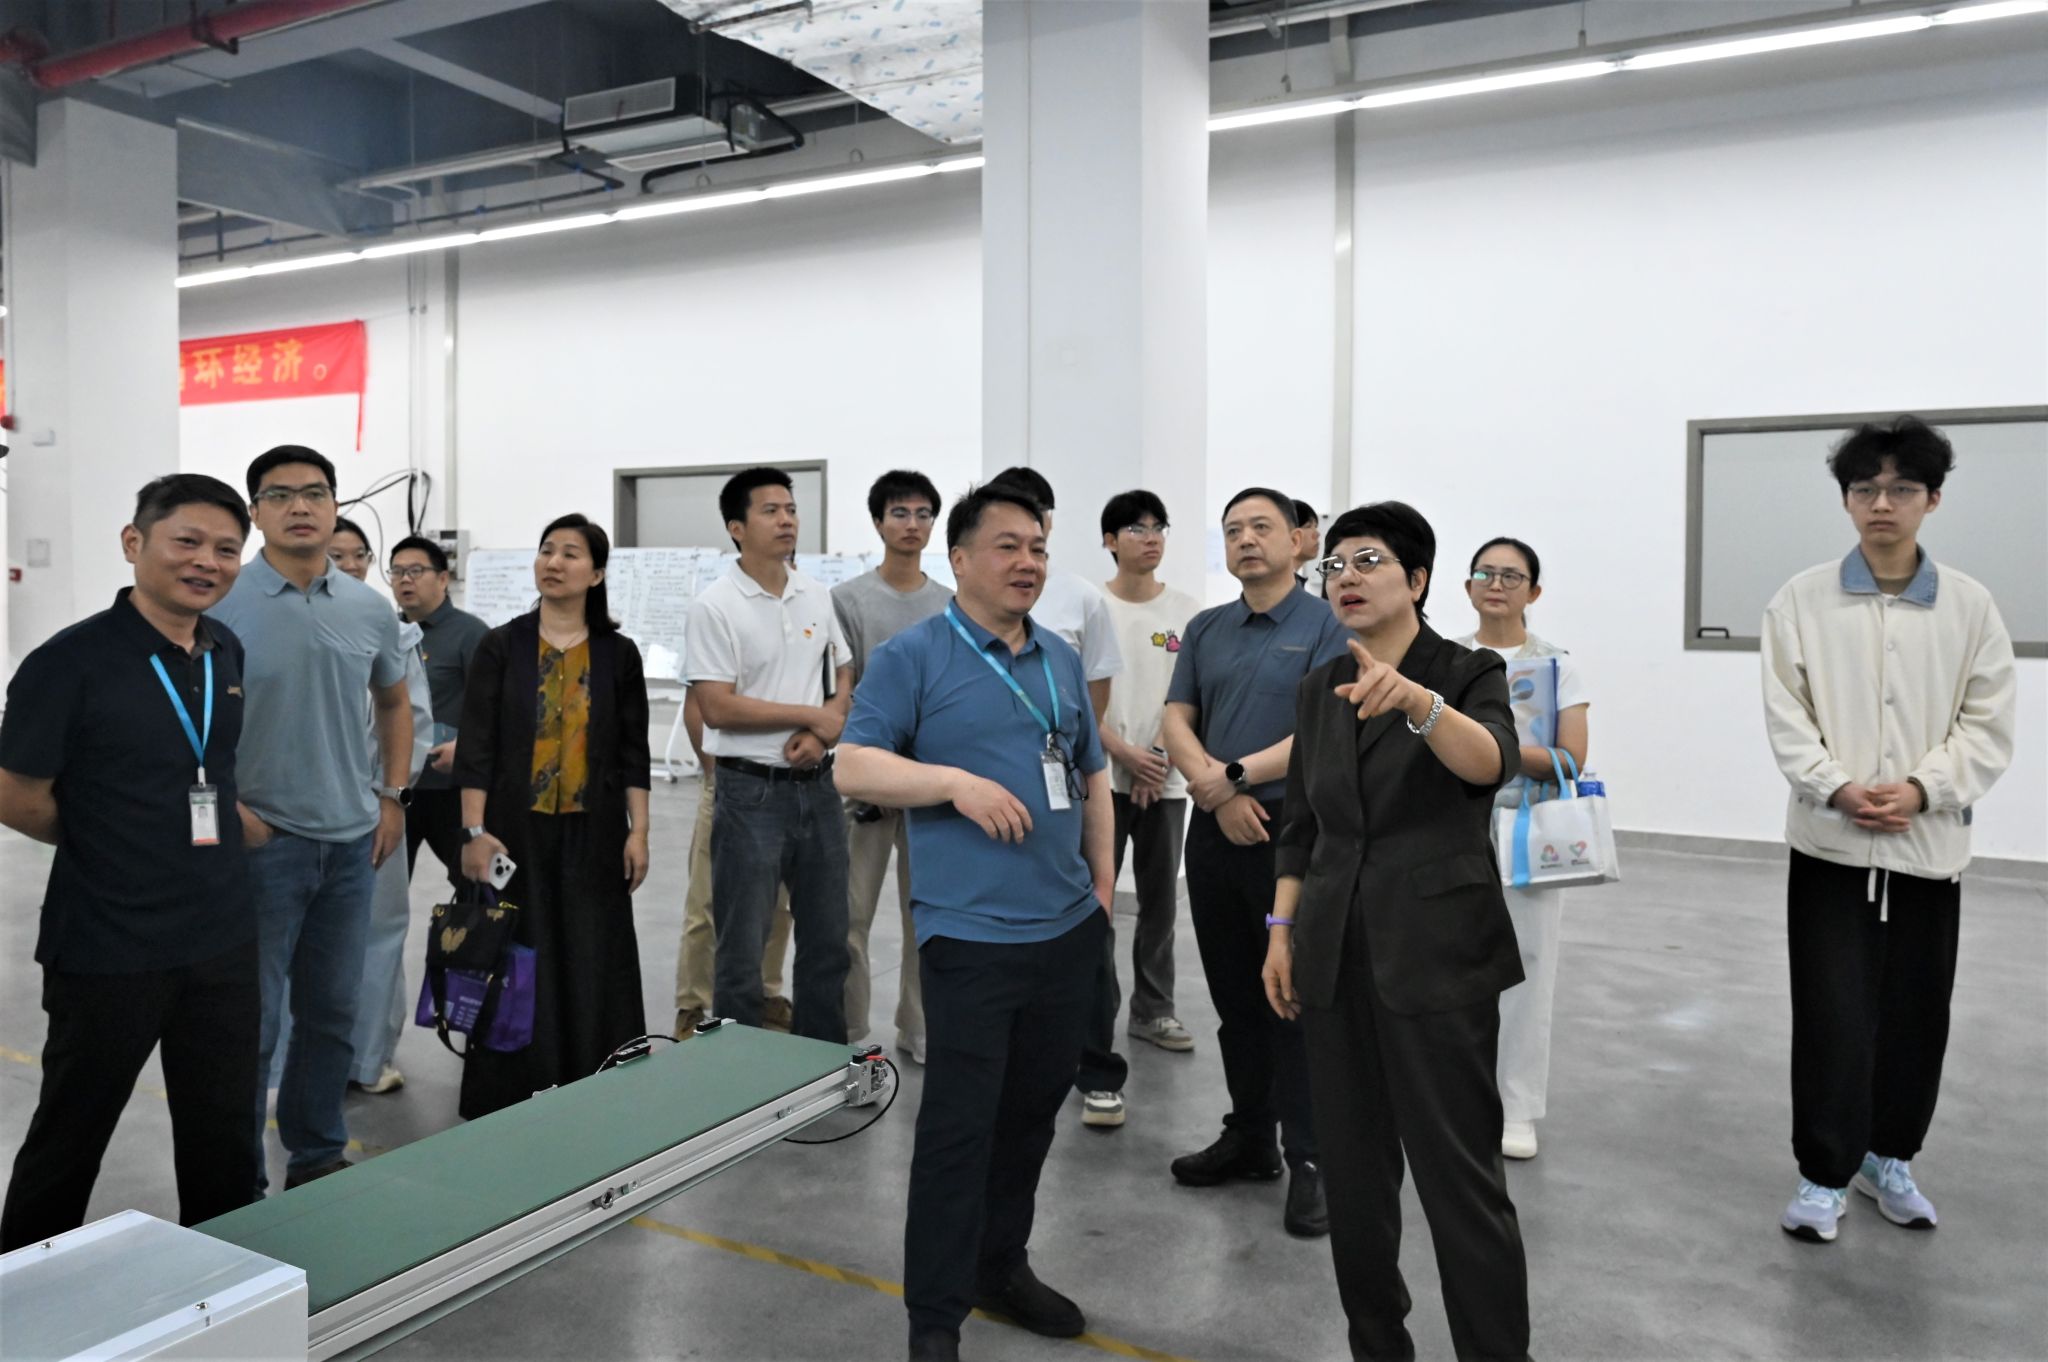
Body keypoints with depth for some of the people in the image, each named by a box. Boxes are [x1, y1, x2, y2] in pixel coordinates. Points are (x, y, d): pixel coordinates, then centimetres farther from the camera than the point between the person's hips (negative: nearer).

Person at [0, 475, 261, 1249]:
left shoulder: (227, 654, 4)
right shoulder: (70, 661, -15)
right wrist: (118, 848, 2)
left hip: (223, 939, 5)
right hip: (106, 948, -5)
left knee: (226, 1139, 15)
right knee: (70, 1135, 14)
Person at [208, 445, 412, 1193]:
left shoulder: (371, 609, 4)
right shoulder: (222, 604, -9)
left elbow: (394, 703, 18)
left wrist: (392, 796, 12)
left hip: (352, 838, 5)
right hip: (260, 841, -4)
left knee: (332, 1012, 15)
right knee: (250, 1023, 3)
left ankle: (318, 1157, 31)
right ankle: (238, 1182, 19)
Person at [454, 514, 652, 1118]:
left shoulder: (618, 653, 3)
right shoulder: (501, 646, 0)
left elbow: (633, 751, 5)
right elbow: (476, 746, -3)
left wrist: (639, 830, 0)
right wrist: (474, 830, -10)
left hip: (593, 834, 1)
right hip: (516, 831, -1)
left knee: (593, 963, 6)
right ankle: (510, 1099, 18)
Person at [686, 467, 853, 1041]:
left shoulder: (817, 596, 7)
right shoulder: (715, 605, -10)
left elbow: (844, 677, 13)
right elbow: (717, 708, -15)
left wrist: (821, 733, -7)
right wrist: (813, 714, -11)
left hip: (818, 786, 6)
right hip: (752, 791, -5)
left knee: (827, 939, 14)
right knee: (743, 949, 4)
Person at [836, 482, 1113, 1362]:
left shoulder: (1064, 660, 12)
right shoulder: (911, 657, -6)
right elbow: (855, 768, -11)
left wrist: (1102, 879, 11)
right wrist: (956, 780, -23)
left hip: (1069, 929, 6)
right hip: (971, 935, -6)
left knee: (1032, 1112, 17)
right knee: (958, 1126, -1)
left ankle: (1002, 1265, 35)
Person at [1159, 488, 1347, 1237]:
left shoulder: (1325, 627, -4)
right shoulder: (1205, 629, 12)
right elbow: (1175, 722, 5)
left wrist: (1236, 774, -17)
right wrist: (1220, 795, -11)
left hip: (1292, 832, -5)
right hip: (1215, 832, 5)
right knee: (1233, 996, 13)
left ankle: (1310, 1161, 10)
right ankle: (1248, 1138, 26)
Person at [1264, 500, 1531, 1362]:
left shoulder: (1469, 674, -5)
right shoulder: (1319, 689, 10)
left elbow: (1491, 762, -27)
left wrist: (1417, 702, -45)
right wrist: (1281, 930, 7)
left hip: (1438, 955, -5)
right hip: (1335, 956, 5)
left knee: (1460, 1175, -3)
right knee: (1352, 1170, 11)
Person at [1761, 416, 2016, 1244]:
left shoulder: (1971, 607, 2)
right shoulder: (1802, 601, -1)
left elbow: (1989, 727, -1)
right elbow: (1785, 719, -4)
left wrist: (1920, 789, -16)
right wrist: (1838, 787, -18)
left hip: (1929, 843, 2)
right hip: (1829, 843, -2)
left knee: (1917, 1015, 12)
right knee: (1831, 1015, 0)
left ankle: (1889, 1158, 32)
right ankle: (1824, 1176, 14)